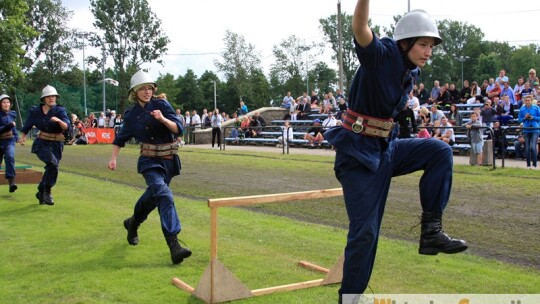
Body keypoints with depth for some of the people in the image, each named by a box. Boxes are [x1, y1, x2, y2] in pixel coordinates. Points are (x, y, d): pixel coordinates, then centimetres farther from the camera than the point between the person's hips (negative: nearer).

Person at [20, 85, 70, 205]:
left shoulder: (60, 110, -6)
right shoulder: (36, 111, 0)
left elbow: (66, 126, -21)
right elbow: (28, 124, 19)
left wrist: (59, 120, -39)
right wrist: (23, 136, 22)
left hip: (56, 144, 1)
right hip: (42, 143, -1)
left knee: (51, 168, 9)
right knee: (53, 163, -27)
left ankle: (41, 193, 34)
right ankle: (47, 192, -13)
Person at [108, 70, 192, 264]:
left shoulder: (162, 105, -4)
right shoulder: (131, 114, 1)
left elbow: (179, 129, -11)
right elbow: (121, 137, 16)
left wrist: (163, 119, -26)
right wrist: (113, 158, 10)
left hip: (169, 160, 2)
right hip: (149, 161, -2)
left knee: (152, 196, 17)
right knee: (164, 194, -24)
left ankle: (132, 223, 50)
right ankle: (174, 246, -32)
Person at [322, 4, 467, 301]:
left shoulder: (411, 72, 7)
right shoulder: (380, 56, -15)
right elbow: (359, 27, -35)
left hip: (386, 148, 8)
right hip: (358, 151, -8)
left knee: (440, 151, -8)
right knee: (365, 231, -4)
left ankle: (431, 231, -5)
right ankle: (349, 295, 13)